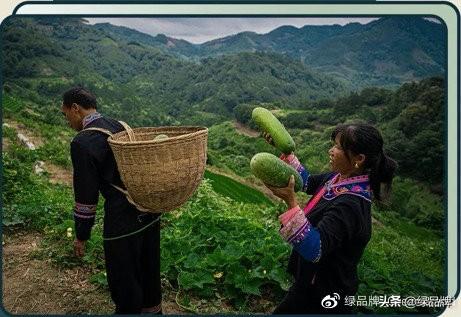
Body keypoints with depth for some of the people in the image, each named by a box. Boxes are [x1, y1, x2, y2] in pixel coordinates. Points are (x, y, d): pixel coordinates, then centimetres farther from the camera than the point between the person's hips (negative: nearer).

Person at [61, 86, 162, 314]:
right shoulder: (121, 127, 8)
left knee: (124, 280, 13)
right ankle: (152, 309, 45)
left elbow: (86, 195, -12)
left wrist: (81, 236, 0)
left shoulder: (82, 143, -15)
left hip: (122, 222, -8)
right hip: (150, 213, 8)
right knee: (149, 269, 25)